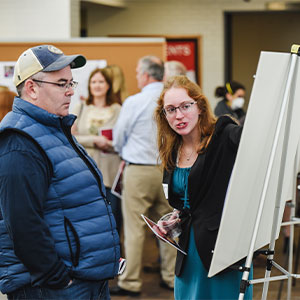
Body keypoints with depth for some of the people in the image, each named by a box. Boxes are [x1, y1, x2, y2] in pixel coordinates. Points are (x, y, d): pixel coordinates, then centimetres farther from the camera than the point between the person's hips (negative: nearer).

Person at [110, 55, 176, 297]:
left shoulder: (134, 102, -9)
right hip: (170, 169, 5)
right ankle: (171, 277, 20)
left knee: (134, 228, -1)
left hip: (139, 170, -5)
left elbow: (118, 140, 2)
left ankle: (131, 283, 2)